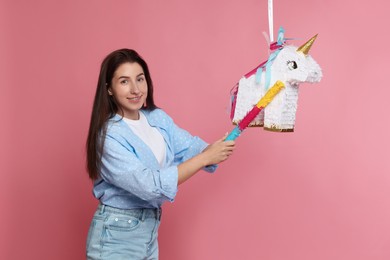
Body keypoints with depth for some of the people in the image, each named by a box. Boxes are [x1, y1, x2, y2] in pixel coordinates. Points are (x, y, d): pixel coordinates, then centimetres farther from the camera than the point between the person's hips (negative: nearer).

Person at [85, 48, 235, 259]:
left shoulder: (158, 118, 2)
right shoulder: (109, 135, -21)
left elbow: (190, 146, -6)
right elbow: (150, 186, -28)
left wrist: (217, 149, -27)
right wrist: (205, 157, -26)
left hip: (150, 229, 7)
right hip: (116, 235, -7)